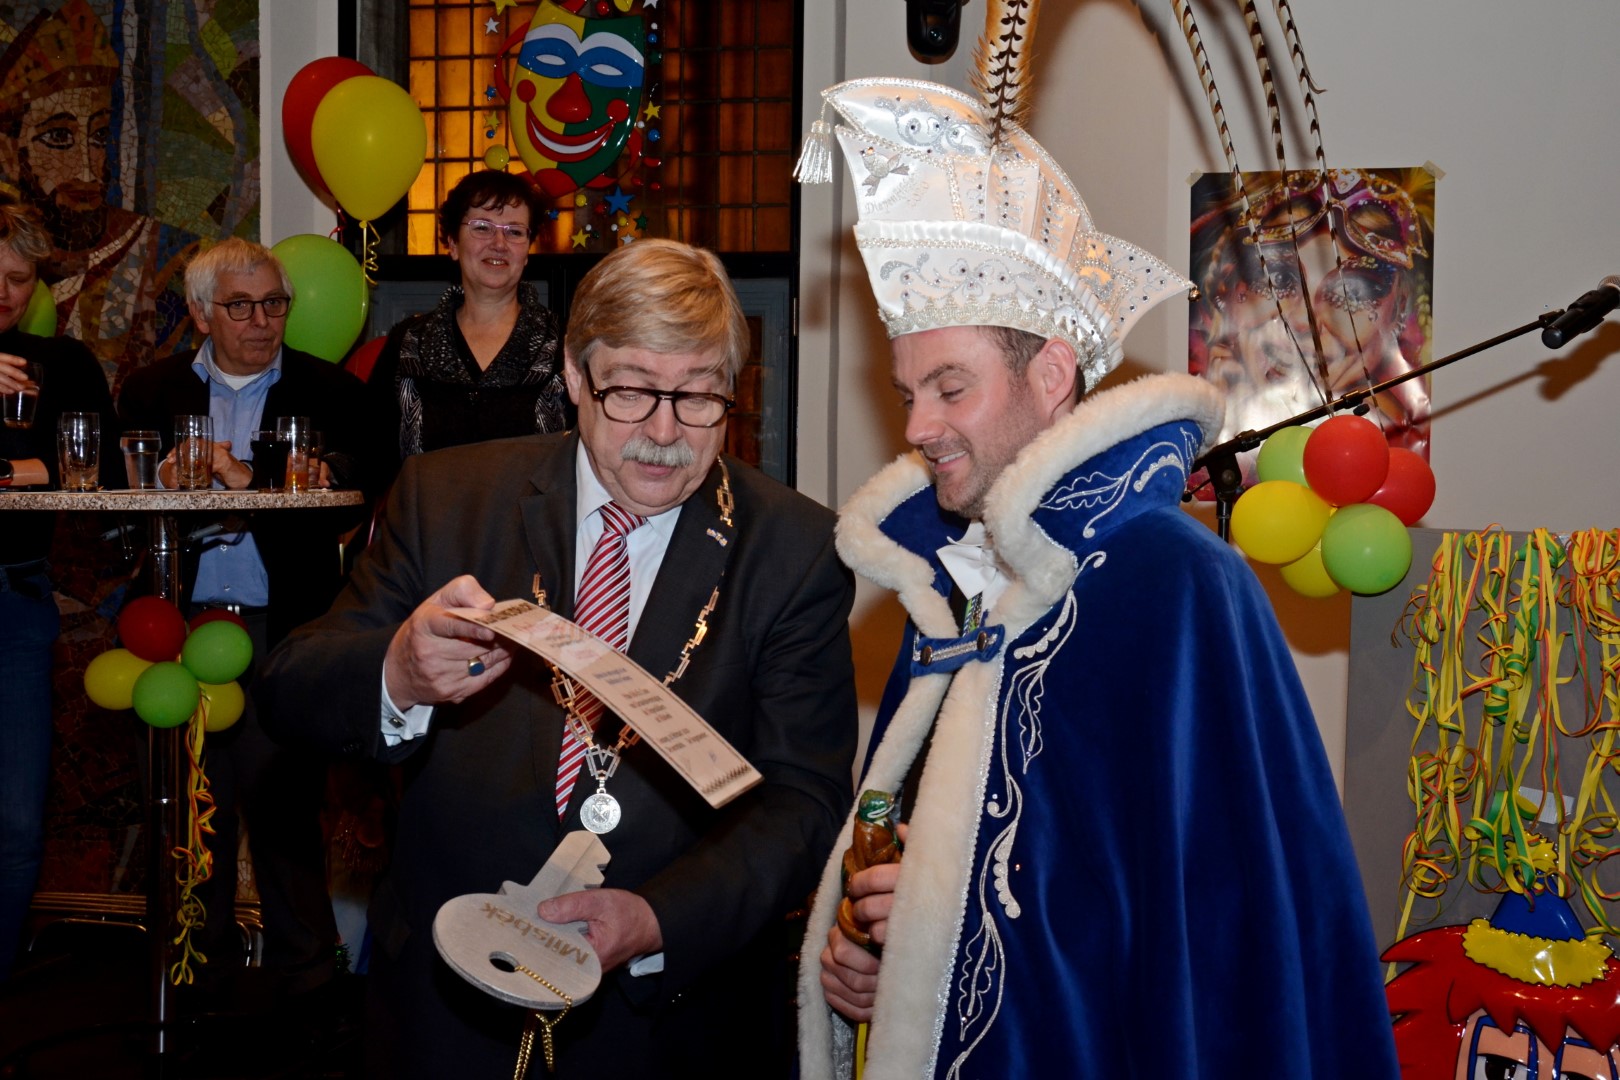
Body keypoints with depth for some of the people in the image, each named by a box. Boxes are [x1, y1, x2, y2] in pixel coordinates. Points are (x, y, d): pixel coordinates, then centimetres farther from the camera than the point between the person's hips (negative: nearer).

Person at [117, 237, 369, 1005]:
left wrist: (247, 480, -18)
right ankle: (201, 963, 22)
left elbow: (346, 503, -8)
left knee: (288, 804, -1)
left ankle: (305, 969, 10)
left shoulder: (329, 393, 5)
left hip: (284, 631, -2)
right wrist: (166, 478, -15)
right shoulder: (151, 392, 12)